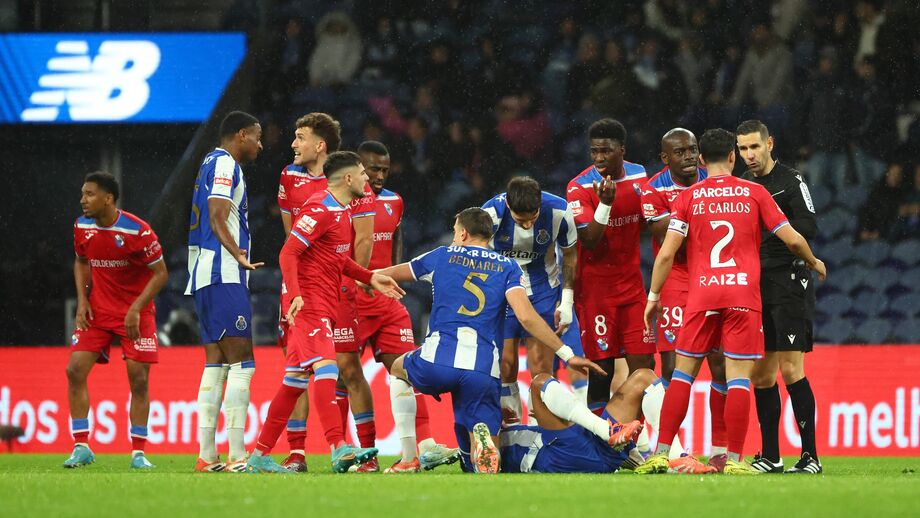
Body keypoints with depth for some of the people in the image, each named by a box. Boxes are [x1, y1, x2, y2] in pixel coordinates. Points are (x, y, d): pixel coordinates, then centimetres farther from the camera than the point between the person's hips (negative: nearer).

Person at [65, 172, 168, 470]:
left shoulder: (137, 231, -18)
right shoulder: (82, 227, -2)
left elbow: (160, 273, -11)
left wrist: (136, 309, -18)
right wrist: (82, 300, 2)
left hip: (136, 311, -4)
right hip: (97, 310, 4)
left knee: (138, 379, -7)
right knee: (75, 370, -10)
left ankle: (138, 453, 4)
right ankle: (81, 447, -2)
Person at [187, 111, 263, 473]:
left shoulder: (212, 164, 23)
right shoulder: (225, 164, -6)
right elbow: (218, 219, -17)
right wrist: (240, 257, -24)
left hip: (203, 279, 10)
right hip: (223, 275, -10)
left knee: (216, 363, 9)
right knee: (241, 362, -12)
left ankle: (206, 456, 7)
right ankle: (237, 457, -17)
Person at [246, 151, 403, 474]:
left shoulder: (342, 211, 17)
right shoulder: (320, 209, -13)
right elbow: (288, 253, -18)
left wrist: (370, 278, 18)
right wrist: (295, 295, -30)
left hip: (324, 305, 10)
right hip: (308, 300, -10)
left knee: (295, 380, 10)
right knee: (325, 368, -20)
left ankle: (260, 456, 13)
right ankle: (338, 448, -31)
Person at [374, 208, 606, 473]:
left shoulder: (442, 256, 16)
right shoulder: (507, 267, 13)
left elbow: (392, 274, 32)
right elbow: (526, 316, -3)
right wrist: (566, 354, 1)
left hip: (438, 361, 0)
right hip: (483, 369, 0)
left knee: (398, 369, 35)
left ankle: (408, 459, 22)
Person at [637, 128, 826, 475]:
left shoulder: (688, 197, 5)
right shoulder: (754, 193, 5)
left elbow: (666, 253, 1)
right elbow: (792, 239, 6)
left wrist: (653, 296, 12)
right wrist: (814, 263, 25)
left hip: (701, 296, 1)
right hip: (744, 295, -1)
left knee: (682, 373, 7)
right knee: (739, 379, -2)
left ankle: (661, 454, 2)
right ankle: (734, 459, -7)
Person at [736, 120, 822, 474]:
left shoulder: (790, 181, -5)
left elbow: (809, 229, -14)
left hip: (789, 281, -7)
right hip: (755, 283, 7)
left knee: (790, 369, -11)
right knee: (760, 374, 7)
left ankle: (810, 456, -9)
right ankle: (769, 457, 13)